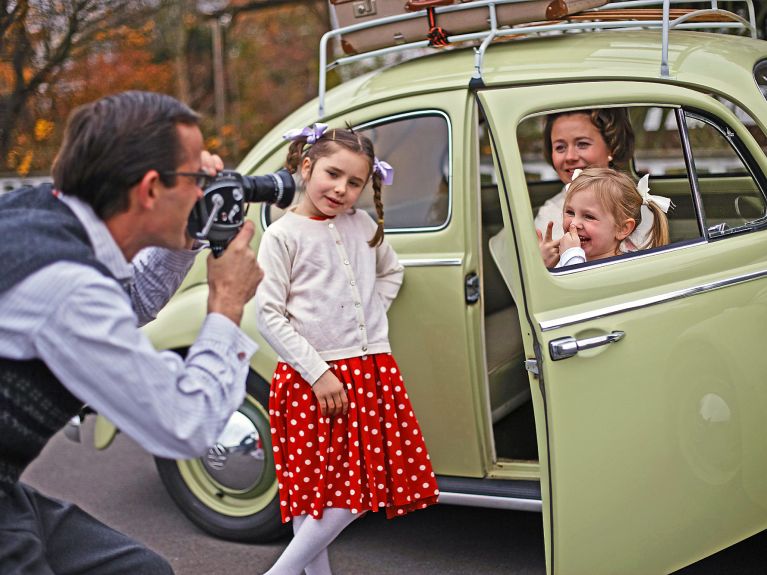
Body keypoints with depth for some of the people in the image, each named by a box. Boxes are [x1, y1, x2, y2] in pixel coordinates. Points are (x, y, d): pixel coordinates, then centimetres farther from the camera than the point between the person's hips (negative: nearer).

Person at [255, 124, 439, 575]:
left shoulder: (363, 225, 8)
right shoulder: (283, 235, -7)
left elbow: (391, 272, 27)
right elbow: (269, 315, -10)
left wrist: (372, 315, 8)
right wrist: (318, 373, -15)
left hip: (372, 370, 6)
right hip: (311, 377, -5)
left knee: (363, 484, 4)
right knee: (313, 487, -1)